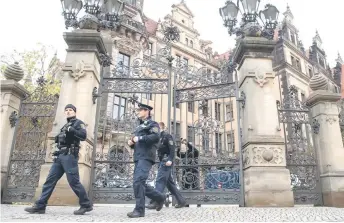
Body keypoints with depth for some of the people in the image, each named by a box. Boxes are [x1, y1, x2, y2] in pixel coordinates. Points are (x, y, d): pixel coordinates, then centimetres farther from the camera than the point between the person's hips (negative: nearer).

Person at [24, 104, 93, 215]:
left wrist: (71, 130, -21)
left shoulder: (78, 123, 3)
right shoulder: (65, 125, 27)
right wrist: (58, 138, 9)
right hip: (60, 156, 8)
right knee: (50, 180, 4)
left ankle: (86, 205, -3)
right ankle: (40, 206, 6)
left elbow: (83, 136, -13)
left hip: (69, 155, -8)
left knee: (74, 181, -10)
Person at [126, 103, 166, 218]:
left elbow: (156, 137, -19)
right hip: (138, 158, 9)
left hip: (146, 157, -9)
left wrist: (140, 138, -15)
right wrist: (131, 143, 8)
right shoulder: (139, 126, 26)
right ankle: (160, 197, 22)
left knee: (138, 182, -17)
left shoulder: (152, 124, 1)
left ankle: (139, 210, -10)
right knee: (140, 183, 7)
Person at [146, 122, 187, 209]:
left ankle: (155, 202, -9)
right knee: (169, 182, 10)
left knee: (160, 180, -11)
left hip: (166, 161, -9)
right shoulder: (159, 137, 18)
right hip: (162, 162, 9)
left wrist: (170, 160, -24)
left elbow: (172, 148, -15)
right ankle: (181, 201, 17)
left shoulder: (167, 136, -6)